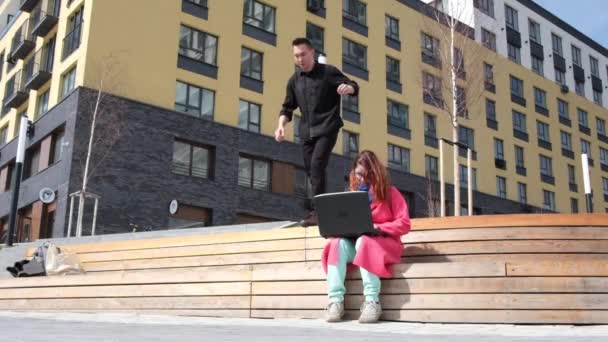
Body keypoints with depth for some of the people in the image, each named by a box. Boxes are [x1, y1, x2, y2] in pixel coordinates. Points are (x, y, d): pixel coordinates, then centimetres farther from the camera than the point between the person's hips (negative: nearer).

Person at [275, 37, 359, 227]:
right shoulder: (294, 80, 12)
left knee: (317, 165, -21)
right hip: (307, 131, 6)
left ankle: (317, 211, -21)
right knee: (311, 170, 5)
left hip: (327, 128, -5)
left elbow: (354, 86, -3)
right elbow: (288, 108, 15)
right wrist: (281, 125, -3)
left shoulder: (328, 72, -2)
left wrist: (348, 87, -27)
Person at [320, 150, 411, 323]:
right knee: (338, 244, -29)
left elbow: (404, 224, -6)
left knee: (364, 241, -37)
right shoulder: (353, 194, 12)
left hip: (383, 242, -4)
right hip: (355, 242, 4)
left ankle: (372, 301, -38)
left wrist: (379, 228, -19)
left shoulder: (389, 192, 1)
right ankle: (335, 300, -36)